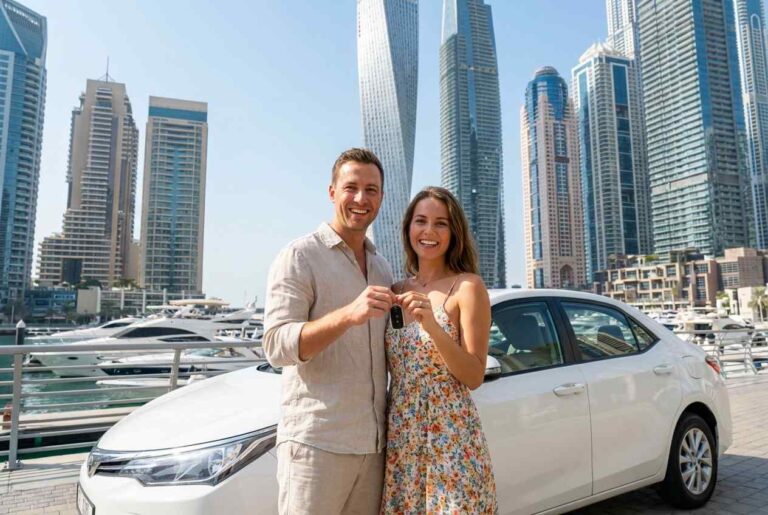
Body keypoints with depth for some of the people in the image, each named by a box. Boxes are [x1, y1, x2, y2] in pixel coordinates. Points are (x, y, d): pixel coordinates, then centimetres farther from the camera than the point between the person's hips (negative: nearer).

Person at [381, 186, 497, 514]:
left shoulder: (467, 286, -8)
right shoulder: (398, 290, 6)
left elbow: (474, 376, -12)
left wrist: (432, 325, -23)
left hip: (450, 436, -4)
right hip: (400, 438, 5)